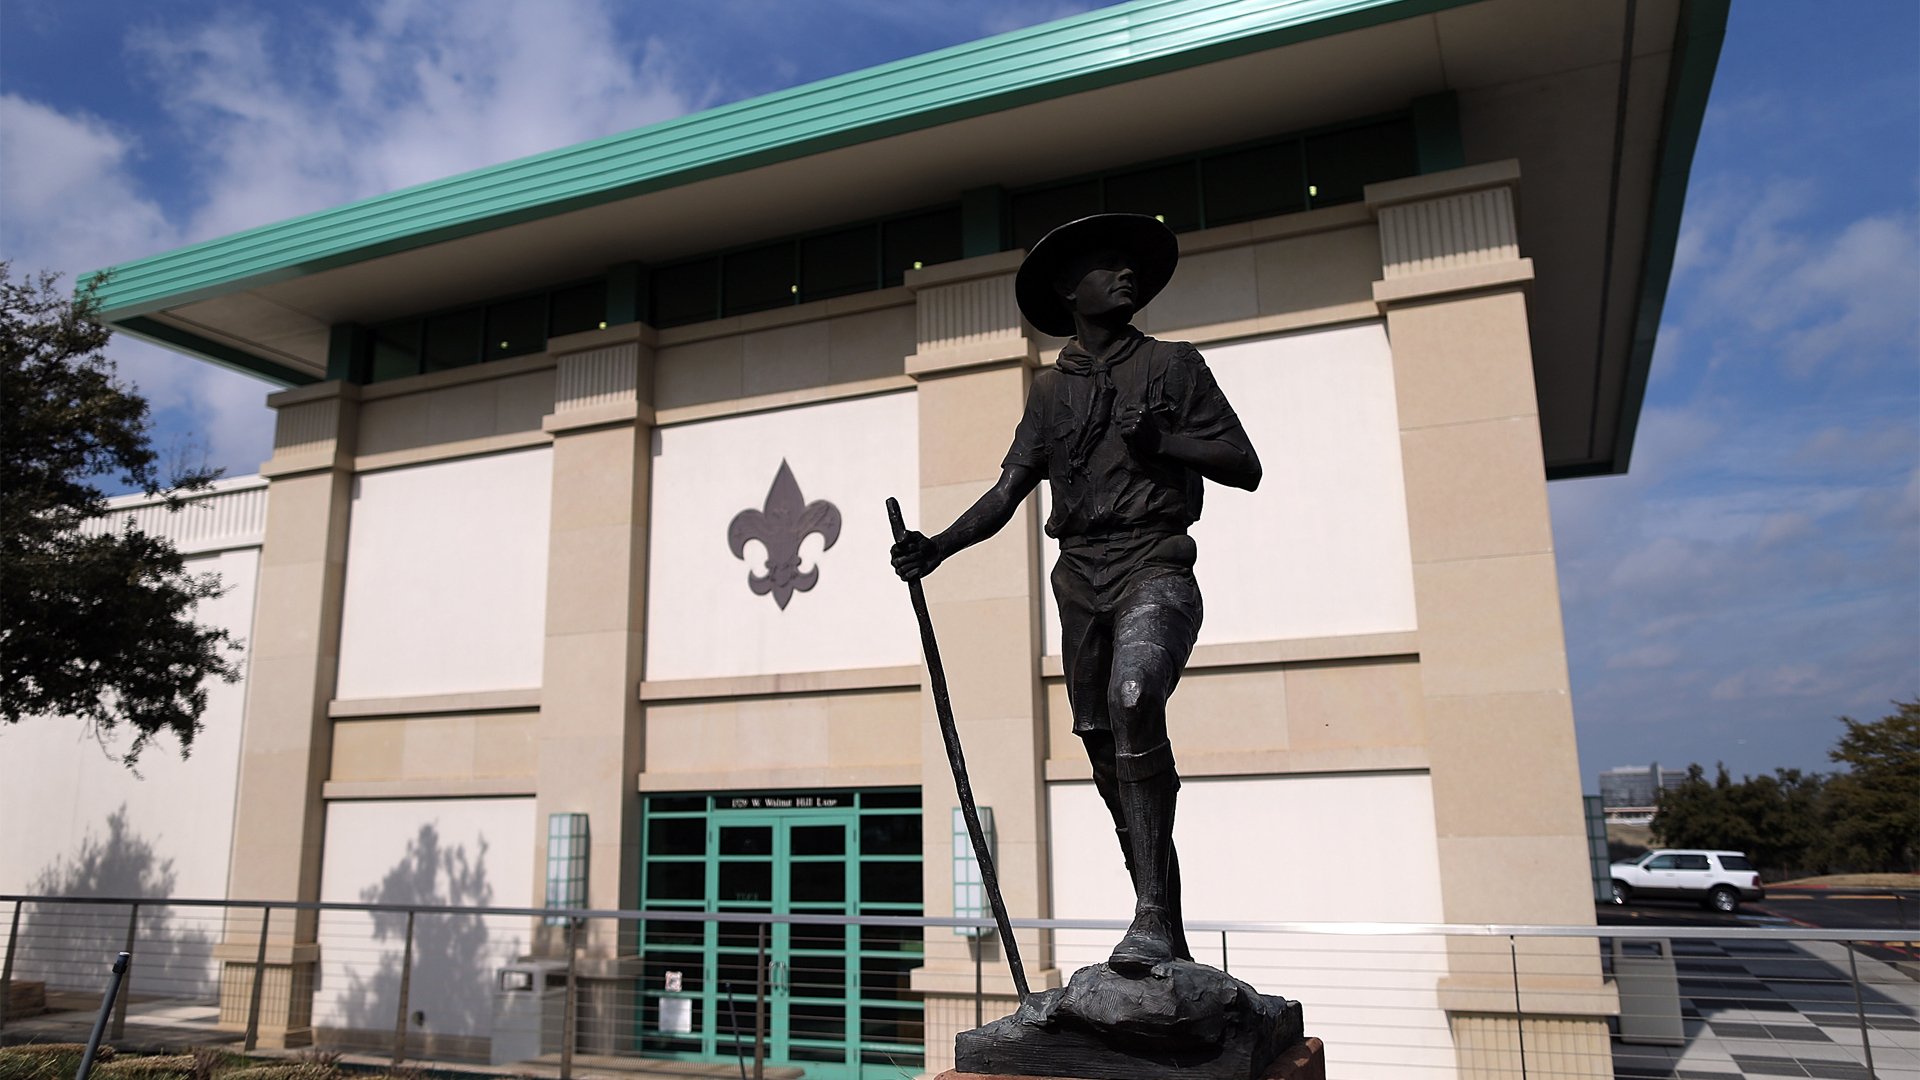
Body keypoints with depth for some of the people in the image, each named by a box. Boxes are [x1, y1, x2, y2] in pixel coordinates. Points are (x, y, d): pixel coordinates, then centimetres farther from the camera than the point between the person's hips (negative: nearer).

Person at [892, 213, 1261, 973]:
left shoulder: (1173, 365, 8)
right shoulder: (1051, 390, 17)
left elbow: (1246, 468, 4)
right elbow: (1008, 490, 11)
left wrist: (1161, 439, -10)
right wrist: (937, 548, -3)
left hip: (1155, 568, -4)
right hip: (1080, 577, 4)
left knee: (1133, 698, -32)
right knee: (1113, 764, 6)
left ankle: (1150, 918, -29)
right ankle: (1169, 941, 19)